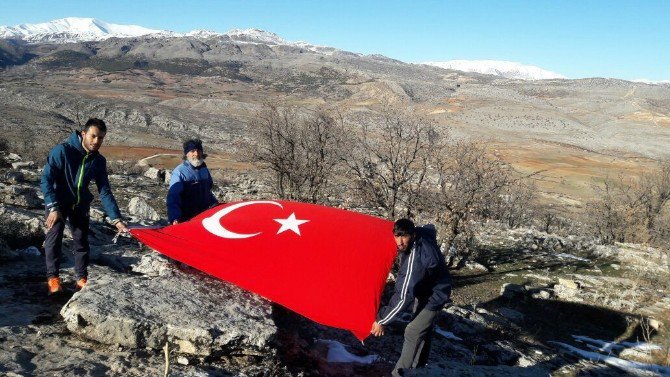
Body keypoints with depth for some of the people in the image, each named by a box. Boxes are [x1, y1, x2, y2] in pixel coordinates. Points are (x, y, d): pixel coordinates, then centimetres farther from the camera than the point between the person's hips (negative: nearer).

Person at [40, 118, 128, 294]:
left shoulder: (99, 161, -8)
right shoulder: (62, 150, -22)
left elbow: (105, 192, -6)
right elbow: (46, 179, -21)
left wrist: (116, 219, -13)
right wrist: (53, 208, -27)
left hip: (80, 204, 4)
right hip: (57, 202, -4)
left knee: (81, 240, 6)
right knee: (54, 238, -12)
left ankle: (82, 278, 17)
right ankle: (52, 277, 1)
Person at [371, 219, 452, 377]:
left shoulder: (414, 261, -41)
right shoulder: (422, 233, -18)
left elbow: (403, 297, -37)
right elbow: (432, 229, 10)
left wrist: (381, 320, -29)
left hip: (434, 295, -10)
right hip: (426, 288, 10)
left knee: (413, 332, -5)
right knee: (424, 329, 23)